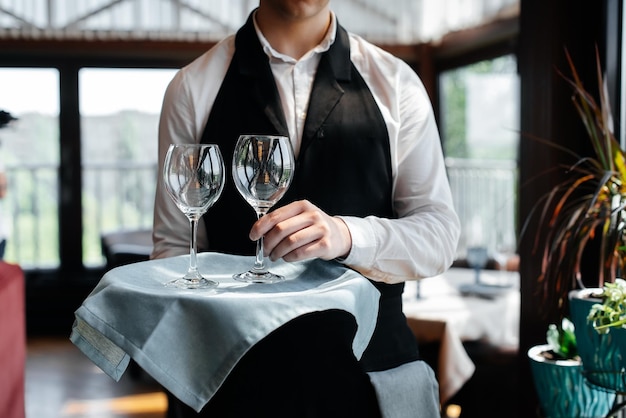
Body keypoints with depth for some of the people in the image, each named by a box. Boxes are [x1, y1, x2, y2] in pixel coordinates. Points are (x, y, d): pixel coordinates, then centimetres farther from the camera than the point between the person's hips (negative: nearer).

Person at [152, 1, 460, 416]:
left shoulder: (395, 84, -1)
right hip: (237, 376, 0)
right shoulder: (194, 87, -2)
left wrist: (348, 235, -25)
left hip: (371, 367, 1)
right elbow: (175, 246, -1)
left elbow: (440, 235, -5)